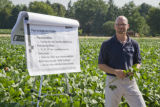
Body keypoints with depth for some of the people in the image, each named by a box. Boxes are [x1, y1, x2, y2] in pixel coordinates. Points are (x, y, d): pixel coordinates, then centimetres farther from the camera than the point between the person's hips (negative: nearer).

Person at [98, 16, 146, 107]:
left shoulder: (134, 44, 6)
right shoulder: (107, 44, -2)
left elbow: (138, 62, 15)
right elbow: (101, 65, -1)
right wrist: (115, 72, -16)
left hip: (129, 81, 2)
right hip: (113, 81, -2)